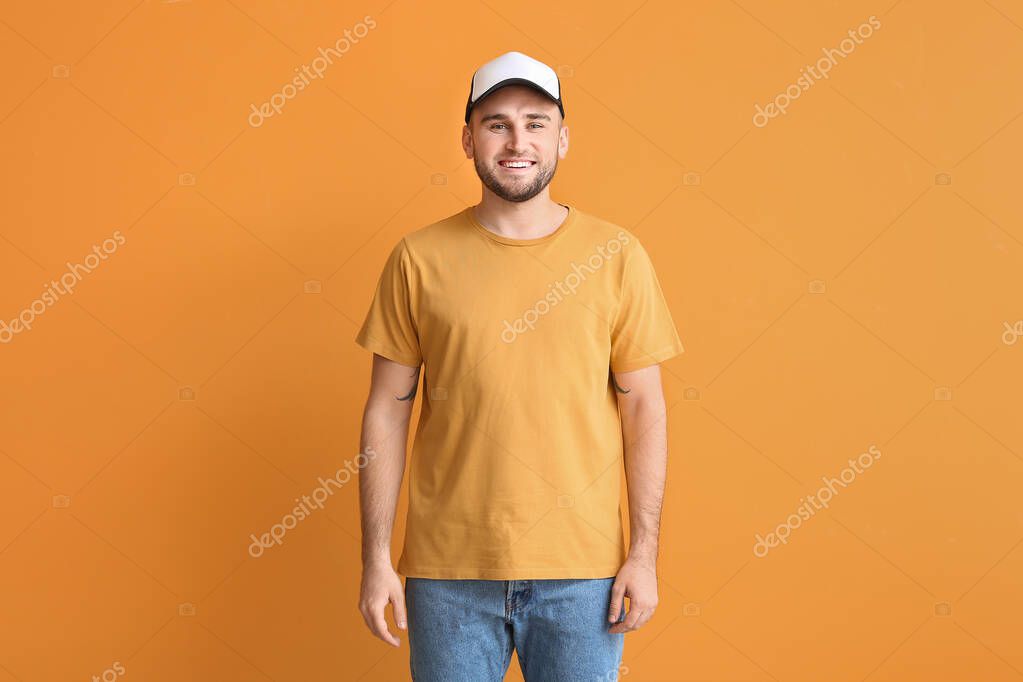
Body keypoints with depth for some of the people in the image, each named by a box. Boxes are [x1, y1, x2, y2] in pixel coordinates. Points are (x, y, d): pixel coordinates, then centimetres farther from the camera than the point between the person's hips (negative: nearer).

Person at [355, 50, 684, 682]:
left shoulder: (617, 255, -1)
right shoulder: (419, 259, -1)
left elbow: (643, 407, 1)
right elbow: (389, 409, 1)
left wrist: (644, 553, -2)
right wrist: (376, 558, 0)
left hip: (581, 570, 0)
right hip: (448, 569, 0)